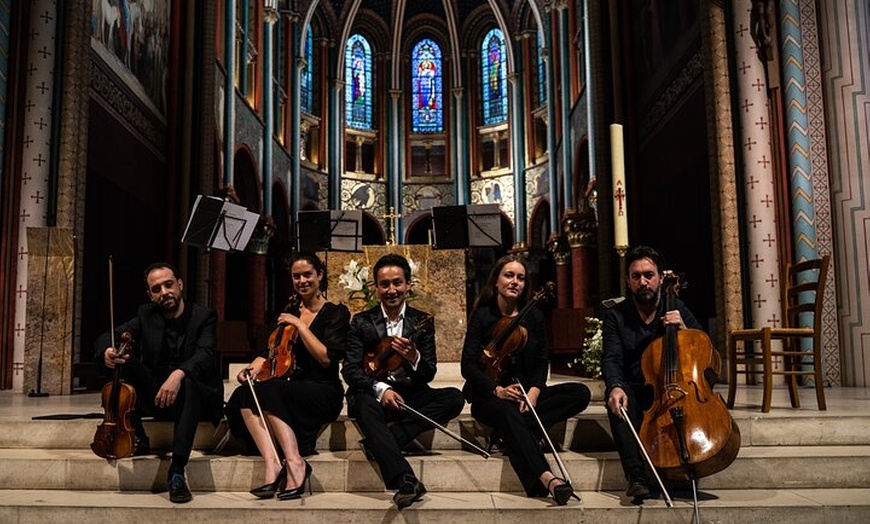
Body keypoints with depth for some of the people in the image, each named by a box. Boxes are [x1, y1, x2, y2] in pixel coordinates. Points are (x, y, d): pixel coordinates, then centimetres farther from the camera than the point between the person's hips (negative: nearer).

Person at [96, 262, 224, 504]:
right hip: (155, 397, 4)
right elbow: (108, 336, 0)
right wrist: (107, 351, -26)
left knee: (188, 381, -37)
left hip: (196, 396, -4)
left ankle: (177, 470, -42)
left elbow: (205, 355, -20)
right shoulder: (146, 315, 8)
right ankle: (137, 439, -12)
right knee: (124, 360, -17)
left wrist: (179, 373, -41)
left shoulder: (203, 316, -4)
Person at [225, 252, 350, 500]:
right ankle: (271, 462, -35)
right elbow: (271, 352, 14)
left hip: (322, 392, -5)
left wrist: (300, 325, -12)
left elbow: (327, 358, -11)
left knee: (268, 392, -33)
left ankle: (295, 462, -32)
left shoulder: (337, 313, 1)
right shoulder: (291, 311, 18)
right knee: (243, 396, -24)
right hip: (290, 387, 6)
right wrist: (254, 366, -7)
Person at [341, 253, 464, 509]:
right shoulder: (361, 322, 4)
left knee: (454, 397, -24)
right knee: (364, 405, -36)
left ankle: (378, 443, -26)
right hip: (374, 394, -2)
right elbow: (350, 370, -7)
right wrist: (380, 388, -26)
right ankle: (405, 480, -45)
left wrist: (414, 358, -24)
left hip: (411, 394, 2)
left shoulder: (422, 322, 7)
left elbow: (429, 374, 0)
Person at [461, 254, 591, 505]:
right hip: (490, 397, -5)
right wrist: (498, 390, -24)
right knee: (508, 412, -40)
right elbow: (469, 365, -8)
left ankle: (511, 433, -26)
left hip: (526, 394, 5)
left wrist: (534, 391, -14)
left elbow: (542, 361, 6)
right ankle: (548, 478, -52)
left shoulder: (534, 317, 8)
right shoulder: (482, 315, -2)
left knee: (580, 393, -18)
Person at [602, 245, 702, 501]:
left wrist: (683, 329, -15)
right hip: (634, 390, -1)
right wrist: (615, 387, -34)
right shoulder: (615, 315, 3)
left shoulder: (677, 309, 8)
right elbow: (612, 360, -11)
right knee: (618, 399, -35)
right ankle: (637, 476, -41)